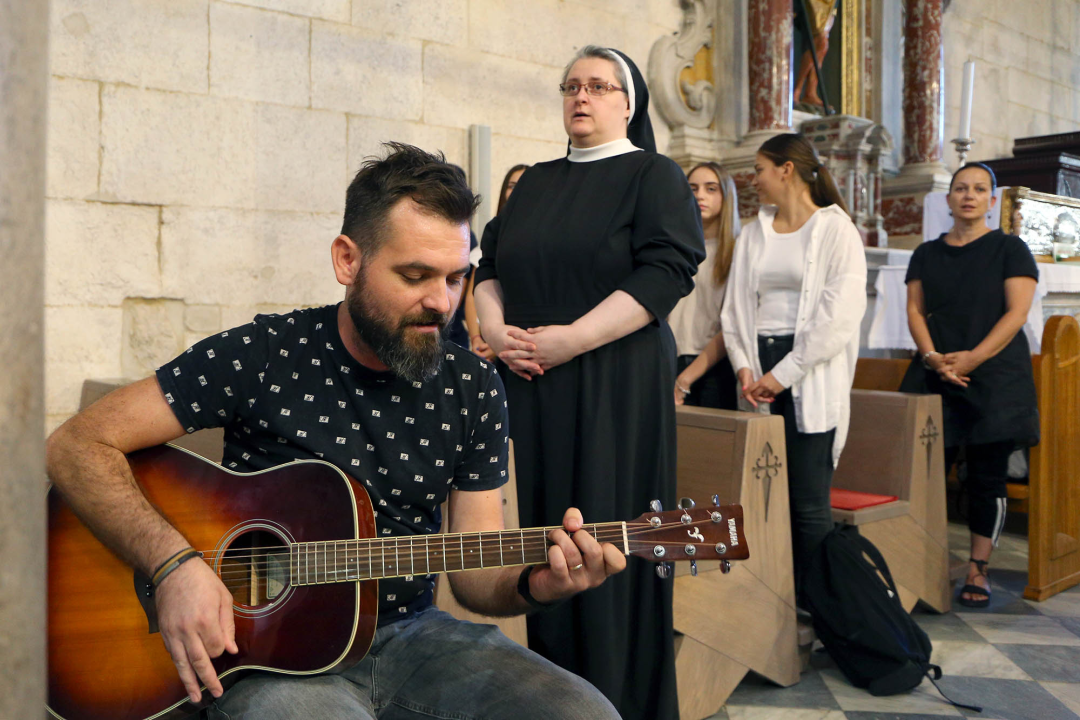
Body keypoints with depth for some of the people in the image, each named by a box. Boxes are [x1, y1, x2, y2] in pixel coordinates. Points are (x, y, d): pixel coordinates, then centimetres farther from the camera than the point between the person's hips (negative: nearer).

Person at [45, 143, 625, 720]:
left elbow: (474, 576, 2)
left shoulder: (473, 389, 0)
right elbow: (77, 445, -8)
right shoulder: (261, 356, -9)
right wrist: (174, 562, -22)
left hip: (409, 632, 3)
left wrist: (533, 585, -21)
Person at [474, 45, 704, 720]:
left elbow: (667, 272, -12)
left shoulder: (655, 176, 2)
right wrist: (497, 328, -5)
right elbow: (491, 263, 16)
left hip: (614, 387, -5)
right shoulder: (536, 182, 19)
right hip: (532, 386, 5)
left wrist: (569, 340, -18)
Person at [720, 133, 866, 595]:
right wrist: (744, 366, -4)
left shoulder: (835, 229, 0)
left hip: (810, 378, -4)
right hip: (760, 379, 5)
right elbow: (735, 306, 12)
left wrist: (783, 374, -12)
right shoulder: (753, 234, 16)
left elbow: (840, 315, -10)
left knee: (808, 502, -5)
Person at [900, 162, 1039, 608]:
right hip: (935, 377, 2)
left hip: (995, 377, -2)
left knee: (988, 476, 0)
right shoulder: (927, 254, 15)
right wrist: (932, 357, -10)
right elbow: (915, 311, 8)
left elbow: (1017, 312, -4)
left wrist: (972, 358, -15)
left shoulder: (1009, 249, 5)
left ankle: (978, 571, 8)